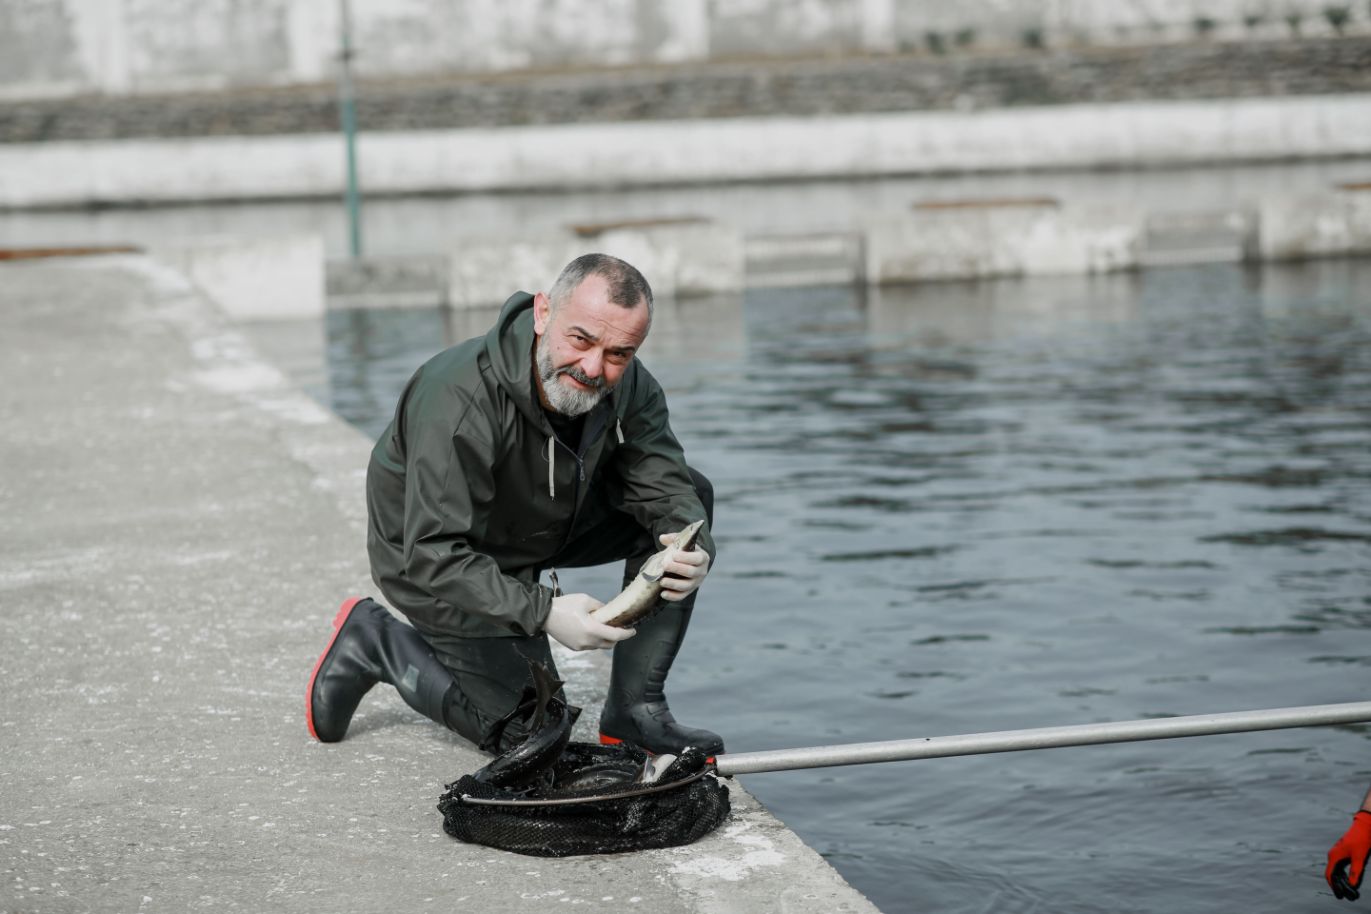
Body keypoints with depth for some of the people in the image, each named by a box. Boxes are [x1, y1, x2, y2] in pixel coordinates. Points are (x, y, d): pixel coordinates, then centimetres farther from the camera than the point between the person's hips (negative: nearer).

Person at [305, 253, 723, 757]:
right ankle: (378, 642, 13)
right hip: (431, 560, -6)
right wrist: (543, 612, -49)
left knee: (691, 495, -10)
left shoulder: (629, 387, -17)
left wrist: (693, 549, -39)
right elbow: (434, 557, -38)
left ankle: (634, 709, -5)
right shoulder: (458, 400, -38)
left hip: (545, 528, 7)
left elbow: (665, 485, -16)